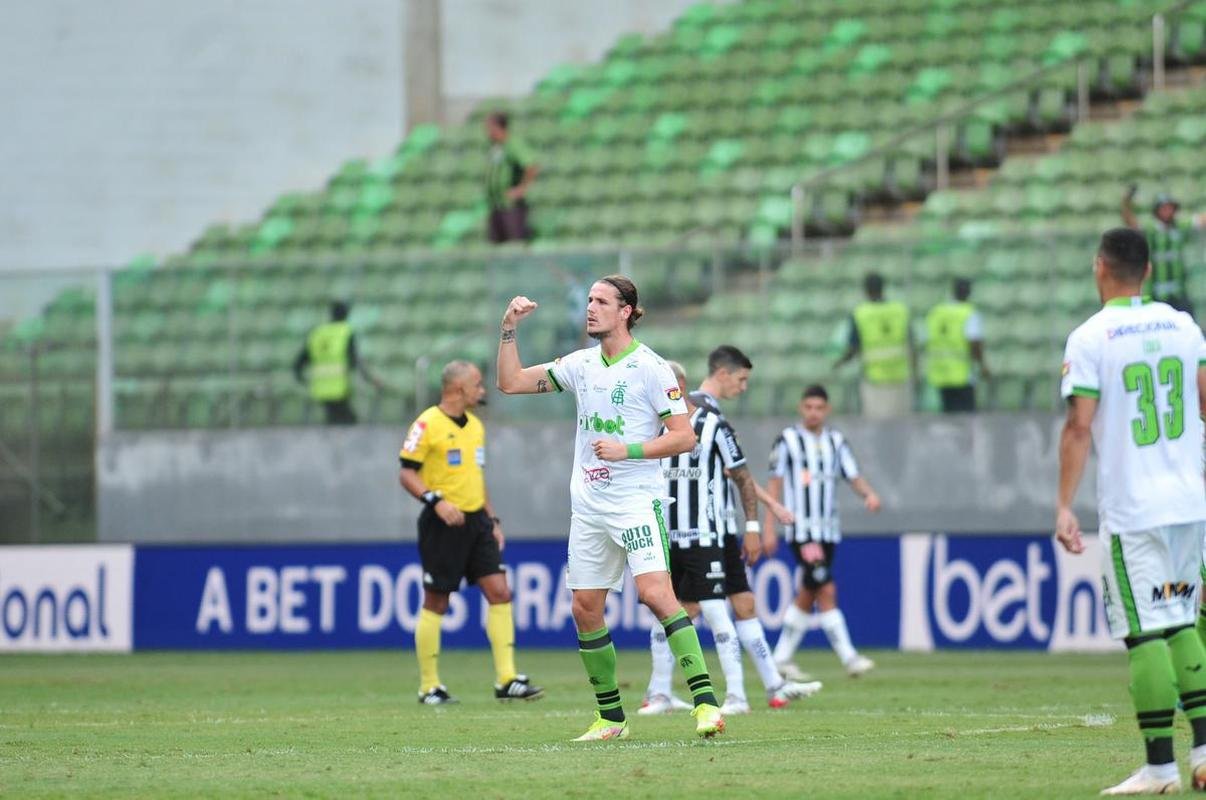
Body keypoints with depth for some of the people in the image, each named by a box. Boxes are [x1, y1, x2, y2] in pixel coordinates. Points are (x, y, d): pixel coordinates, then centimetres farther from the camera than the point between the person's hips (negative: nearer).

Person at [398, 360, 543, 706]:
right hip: (443, 523, -7)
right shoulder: (427, 424, -10)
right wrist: (436, 501, -25)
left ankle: (506, 680, -2)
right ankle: (429, 687, 8)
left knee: (499, 592, -3)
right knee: (436, 603, 0)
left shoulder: (475, 425, 15)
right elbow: (407, 473, -12)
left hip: (475, 522, 7)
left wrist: (492, 520, 19)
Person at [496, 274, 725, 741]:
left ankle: (704, 701, -23)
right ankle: (610, 717, 15)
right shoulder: (581, 365, 11)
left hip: (636, 498, -7)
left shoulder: (649, 367, -7)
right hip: (588, 505, 7)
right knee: (585, 608, 4)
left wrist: (627, 449, -19)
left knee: (654, 592, -22)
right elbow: (511, 383, 16)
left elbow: (684, 437, -10)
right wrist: (509, 330, 5)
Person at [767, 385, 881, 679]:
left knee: (808, 596, 9)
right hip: (801, 530, -6)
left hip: (828, 530, 6)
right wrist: (769, 528, -4)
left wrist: (869, 493, -15)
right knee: (826, 591, -14)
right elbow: (775, 484, -1)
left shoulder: (836, 441, 11)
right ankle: (849, 658, -17)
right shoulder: (788, 440, -2)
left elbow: (853, 475, 8)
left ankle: (781, 657, 20)